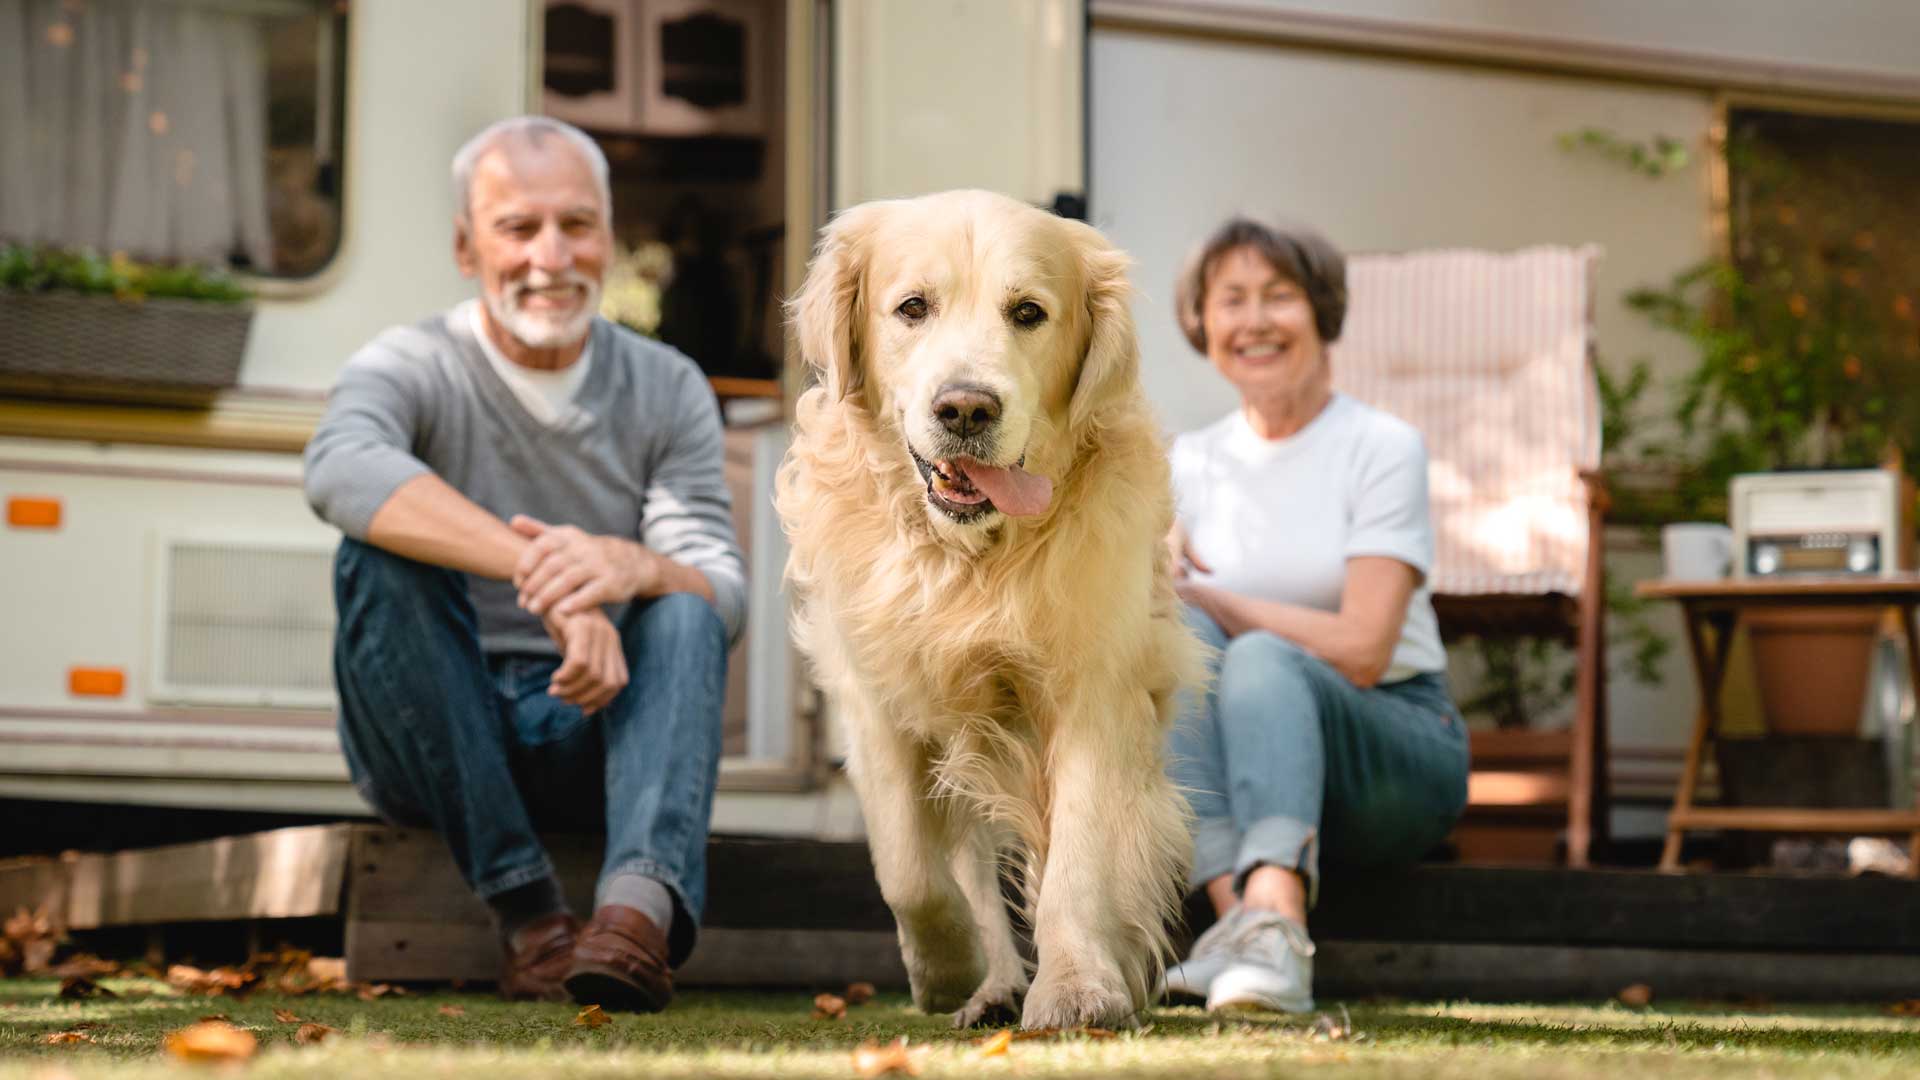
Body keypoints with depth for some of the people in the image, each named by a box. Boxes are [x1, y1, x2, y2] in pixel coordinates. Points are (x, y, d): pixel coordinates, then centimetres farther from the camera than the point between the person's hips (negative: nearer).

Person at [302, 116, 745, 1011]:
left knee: (686, 608, -26)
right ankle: (525, 908, -33)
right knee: (379, 553, -27)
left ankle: (642, 903, -52)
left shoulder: (667, 391, 5)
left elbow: (725, 595, -8)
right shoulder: (412, 367, -5)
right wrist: (544, 574, -43)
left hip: (594, 735, 2)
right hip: (432, 743, -2)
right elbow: (340, 468, -31)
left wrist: (630, 567, -33)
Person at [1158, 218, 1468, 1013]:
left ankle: (1275, 924, -58)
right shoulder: (1191, 463, 11)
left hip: (1392, 753, -3)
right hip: (1249, 758, 3)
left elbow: (1361, 649, -14)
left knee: (1263, 659, -33)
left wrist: (1203, 596, -12)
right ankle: (1235, 911, -44)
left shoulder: (1382, 448, -3)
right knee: (1173, 633, -26)